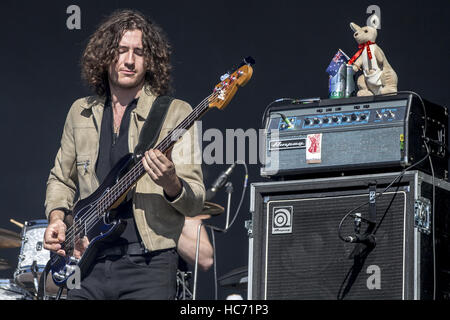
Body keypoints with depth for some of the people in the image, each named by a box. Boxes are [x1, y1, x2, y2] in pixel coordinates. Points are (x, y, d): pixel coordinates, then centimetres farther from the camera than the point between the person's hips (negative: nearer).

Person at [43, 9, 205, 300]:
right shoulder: (82, 113, 13)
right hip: (91, 263, 4)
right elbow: (61, 179, 26)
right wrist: (57, 218, 7)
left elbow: (195, 203, -5)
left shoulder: (174, 114, -1)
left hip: (148, 265, -4)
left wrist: (171, 185, -26)